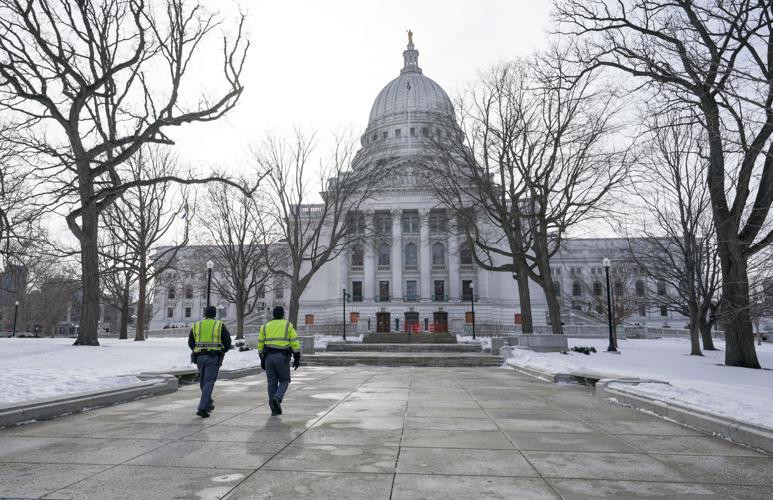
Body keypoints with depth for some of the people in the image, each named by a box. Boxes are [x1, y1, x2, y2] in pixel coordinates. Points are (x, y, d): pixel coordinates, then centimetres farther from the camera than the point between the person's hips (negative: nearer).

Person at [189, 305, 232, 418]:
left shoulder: (196, 325, 6)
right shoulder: (220, 325, -3)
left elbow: (191, 343, 6)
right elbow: (227, 342, -5)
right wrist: (223, 352, 13)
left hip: (199, 357, 3)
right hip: (213, 358, -3)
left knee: (203, 382, 19)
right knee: (208, 383, -3)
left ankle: (209, 404, 30)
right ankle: (202, 408, -13)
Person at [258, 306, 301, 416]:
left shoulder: (265, 327, 11)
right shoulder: (288, 325, 1)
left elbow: (260, 344, 12)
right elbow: (295, 343, -3)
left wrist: (262, 360, 19)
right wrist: (297, 358, 2)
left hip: (268, 357, 3)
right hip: (282, 357, -3)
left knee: (272, 383, 9)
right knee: (284, 381, 10)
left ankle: (274, 409, 9)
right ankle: (277, 398, -16)